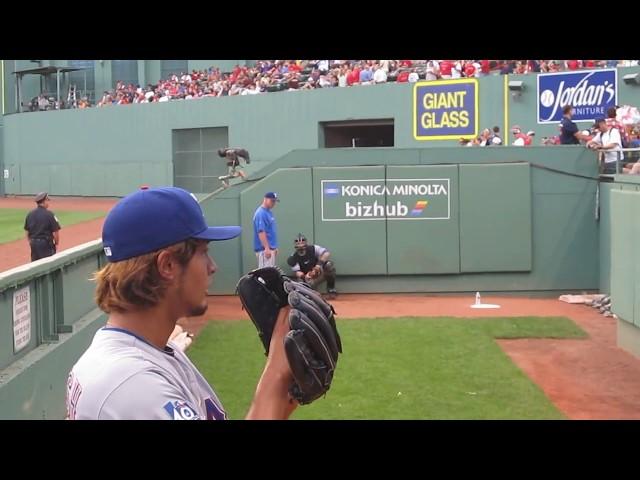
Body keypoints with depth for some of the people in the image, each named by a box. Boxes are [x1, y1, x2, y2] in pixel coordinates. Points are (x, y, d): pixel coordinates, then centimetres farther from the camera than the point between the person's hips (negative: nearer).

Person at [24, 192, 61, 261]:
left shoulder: (30, 214, 4)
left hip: (33, 243, 6)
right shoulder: (49, 214, -13)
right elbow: (56, 231, -12)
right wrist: (56, 243, 2)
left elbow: (27, 231, 10)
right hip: (46, 243, -6)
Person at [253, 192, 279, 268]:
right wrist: (266, 248, -27)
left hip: (270, 248, 10)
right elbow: (261, 232, -22)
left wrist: (274, 247, 22)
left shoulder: (269, 212, 16)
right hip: (264, 249, -10)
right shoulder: (261, 213, -15)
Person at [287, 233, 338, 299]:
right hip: (307, 278, -2)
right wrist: (304, 277, -38)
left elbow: (327, 253, -21)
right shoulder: (293, 258, -10)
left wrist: (319, 264, -35)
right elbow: (298, 273, -14)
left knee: (329, 264, -27)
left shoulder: (313, 249, -9)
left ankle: (331, 289, -14)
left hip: (320, 273, 2)